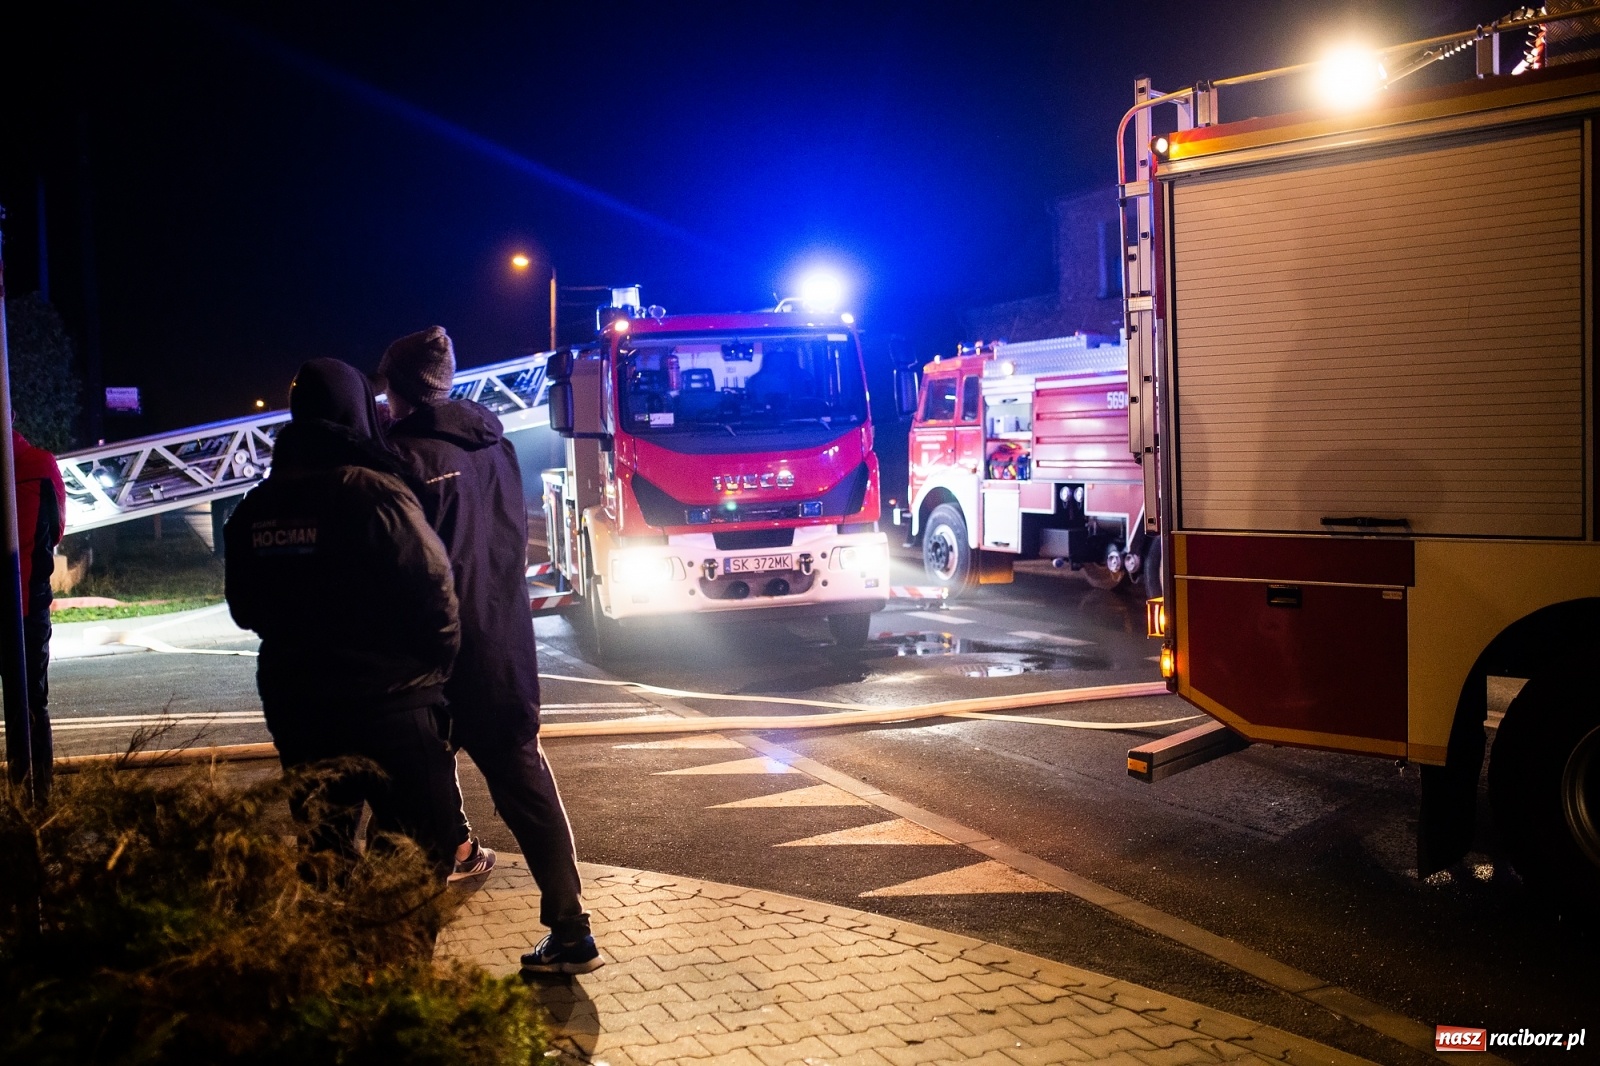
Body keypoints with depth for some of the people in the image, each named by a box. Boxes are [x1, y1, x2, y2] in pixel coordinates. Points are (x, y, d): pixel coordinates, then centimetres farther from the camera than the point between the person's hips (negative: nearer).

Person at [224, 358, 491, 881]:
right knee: (422, 848, 7)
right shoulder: (374, 493, -17)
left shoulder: (255, 508, 2)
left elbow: (246, 608, 12)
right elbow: (434, 593, -18)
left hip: (295, 702, 6)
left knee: (323, 845, 19)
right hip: (388, 701, -6)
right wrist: (437, 666, 1)